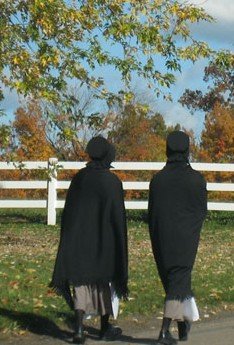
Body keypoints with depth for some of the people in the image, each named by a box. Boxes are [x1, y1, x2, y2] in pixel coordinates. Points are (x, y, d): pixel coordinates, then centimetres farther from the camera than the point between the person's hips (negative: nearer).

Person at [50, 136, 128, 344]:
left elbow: (69, 212, 5)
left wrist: (72, 239, 14)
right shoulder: (112, 181, -11)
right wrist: (120, 246, -3)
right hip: (103, 240, -3)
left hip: (79, 239, 3)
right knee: (103, 281, 11)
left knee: (81, 282, 5)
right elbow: (117, 216, -11)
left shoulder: (79, 178, 1)